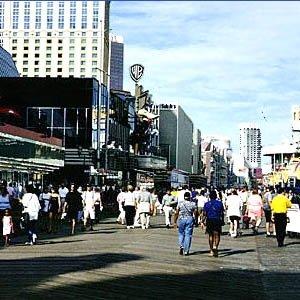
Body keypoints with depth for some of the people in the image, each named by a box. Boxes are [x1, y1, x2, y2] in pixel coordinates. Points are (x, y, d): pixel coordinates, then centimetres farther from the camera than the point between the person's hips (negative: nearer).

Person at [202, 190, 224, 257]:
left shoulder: (207, 204, 1)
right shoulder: (220, 203, 1)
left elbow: (204, 214, -3)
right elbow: (222, 214, 1)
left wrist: (203, 222, 0)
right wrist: (222, 221, 11)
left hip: (209, 221, 1)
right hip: (217, 221, -1)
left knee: (210, 235, 13)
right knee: (217, 235, 0)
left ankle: (211, 250, 18)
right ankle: (215, 246, -26)